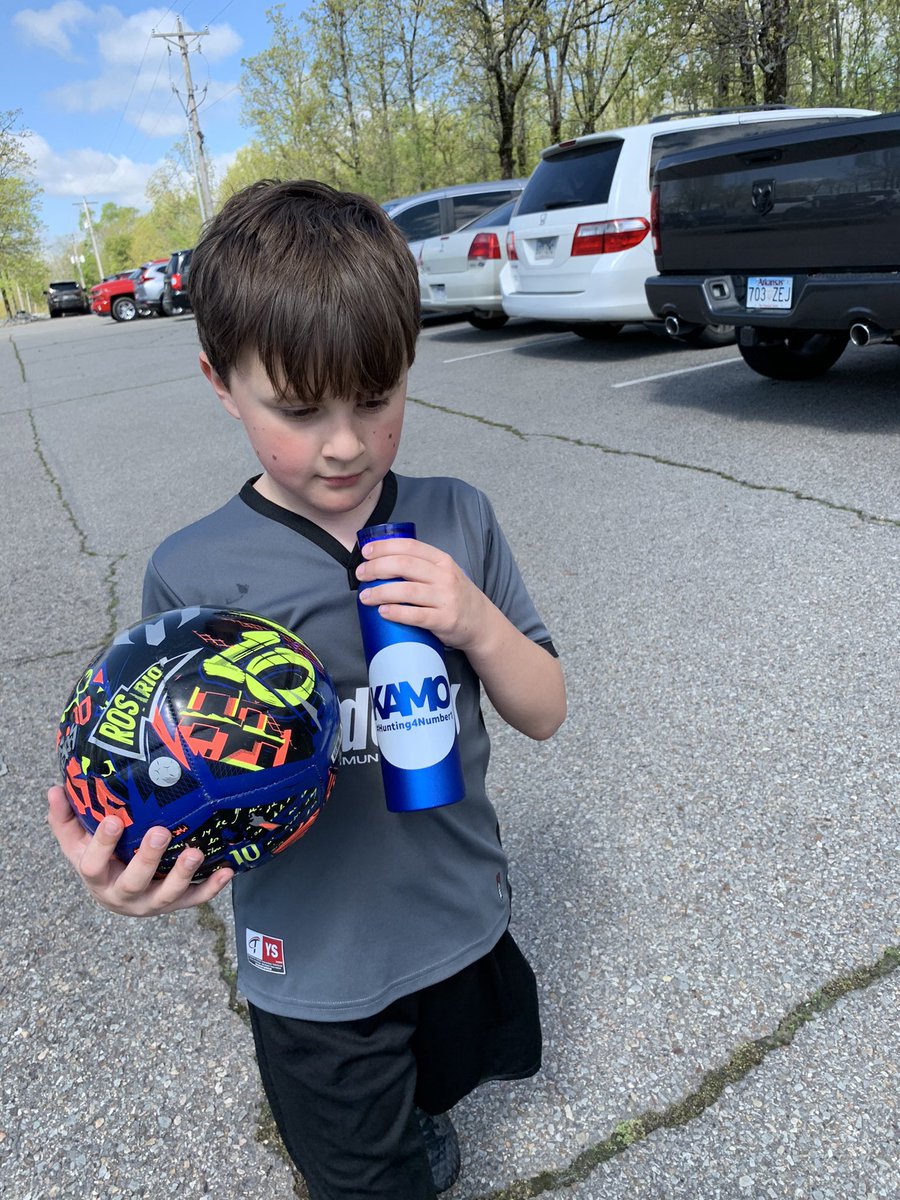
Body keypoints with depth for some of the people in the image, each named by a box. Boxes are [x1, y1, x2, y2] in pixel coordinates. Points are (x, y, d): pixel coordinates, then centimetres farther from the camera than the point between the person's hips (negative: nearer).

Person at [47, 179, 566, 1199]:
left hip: (462, 926, 3)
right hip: (313, 974, -2)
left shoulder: (455, 522, -12)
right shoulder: (191, 574, -19)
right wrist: (125, 866, -32)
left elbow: (542, 712, -6)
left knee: (437, 1091, 32)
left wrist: (476, 621, -26)